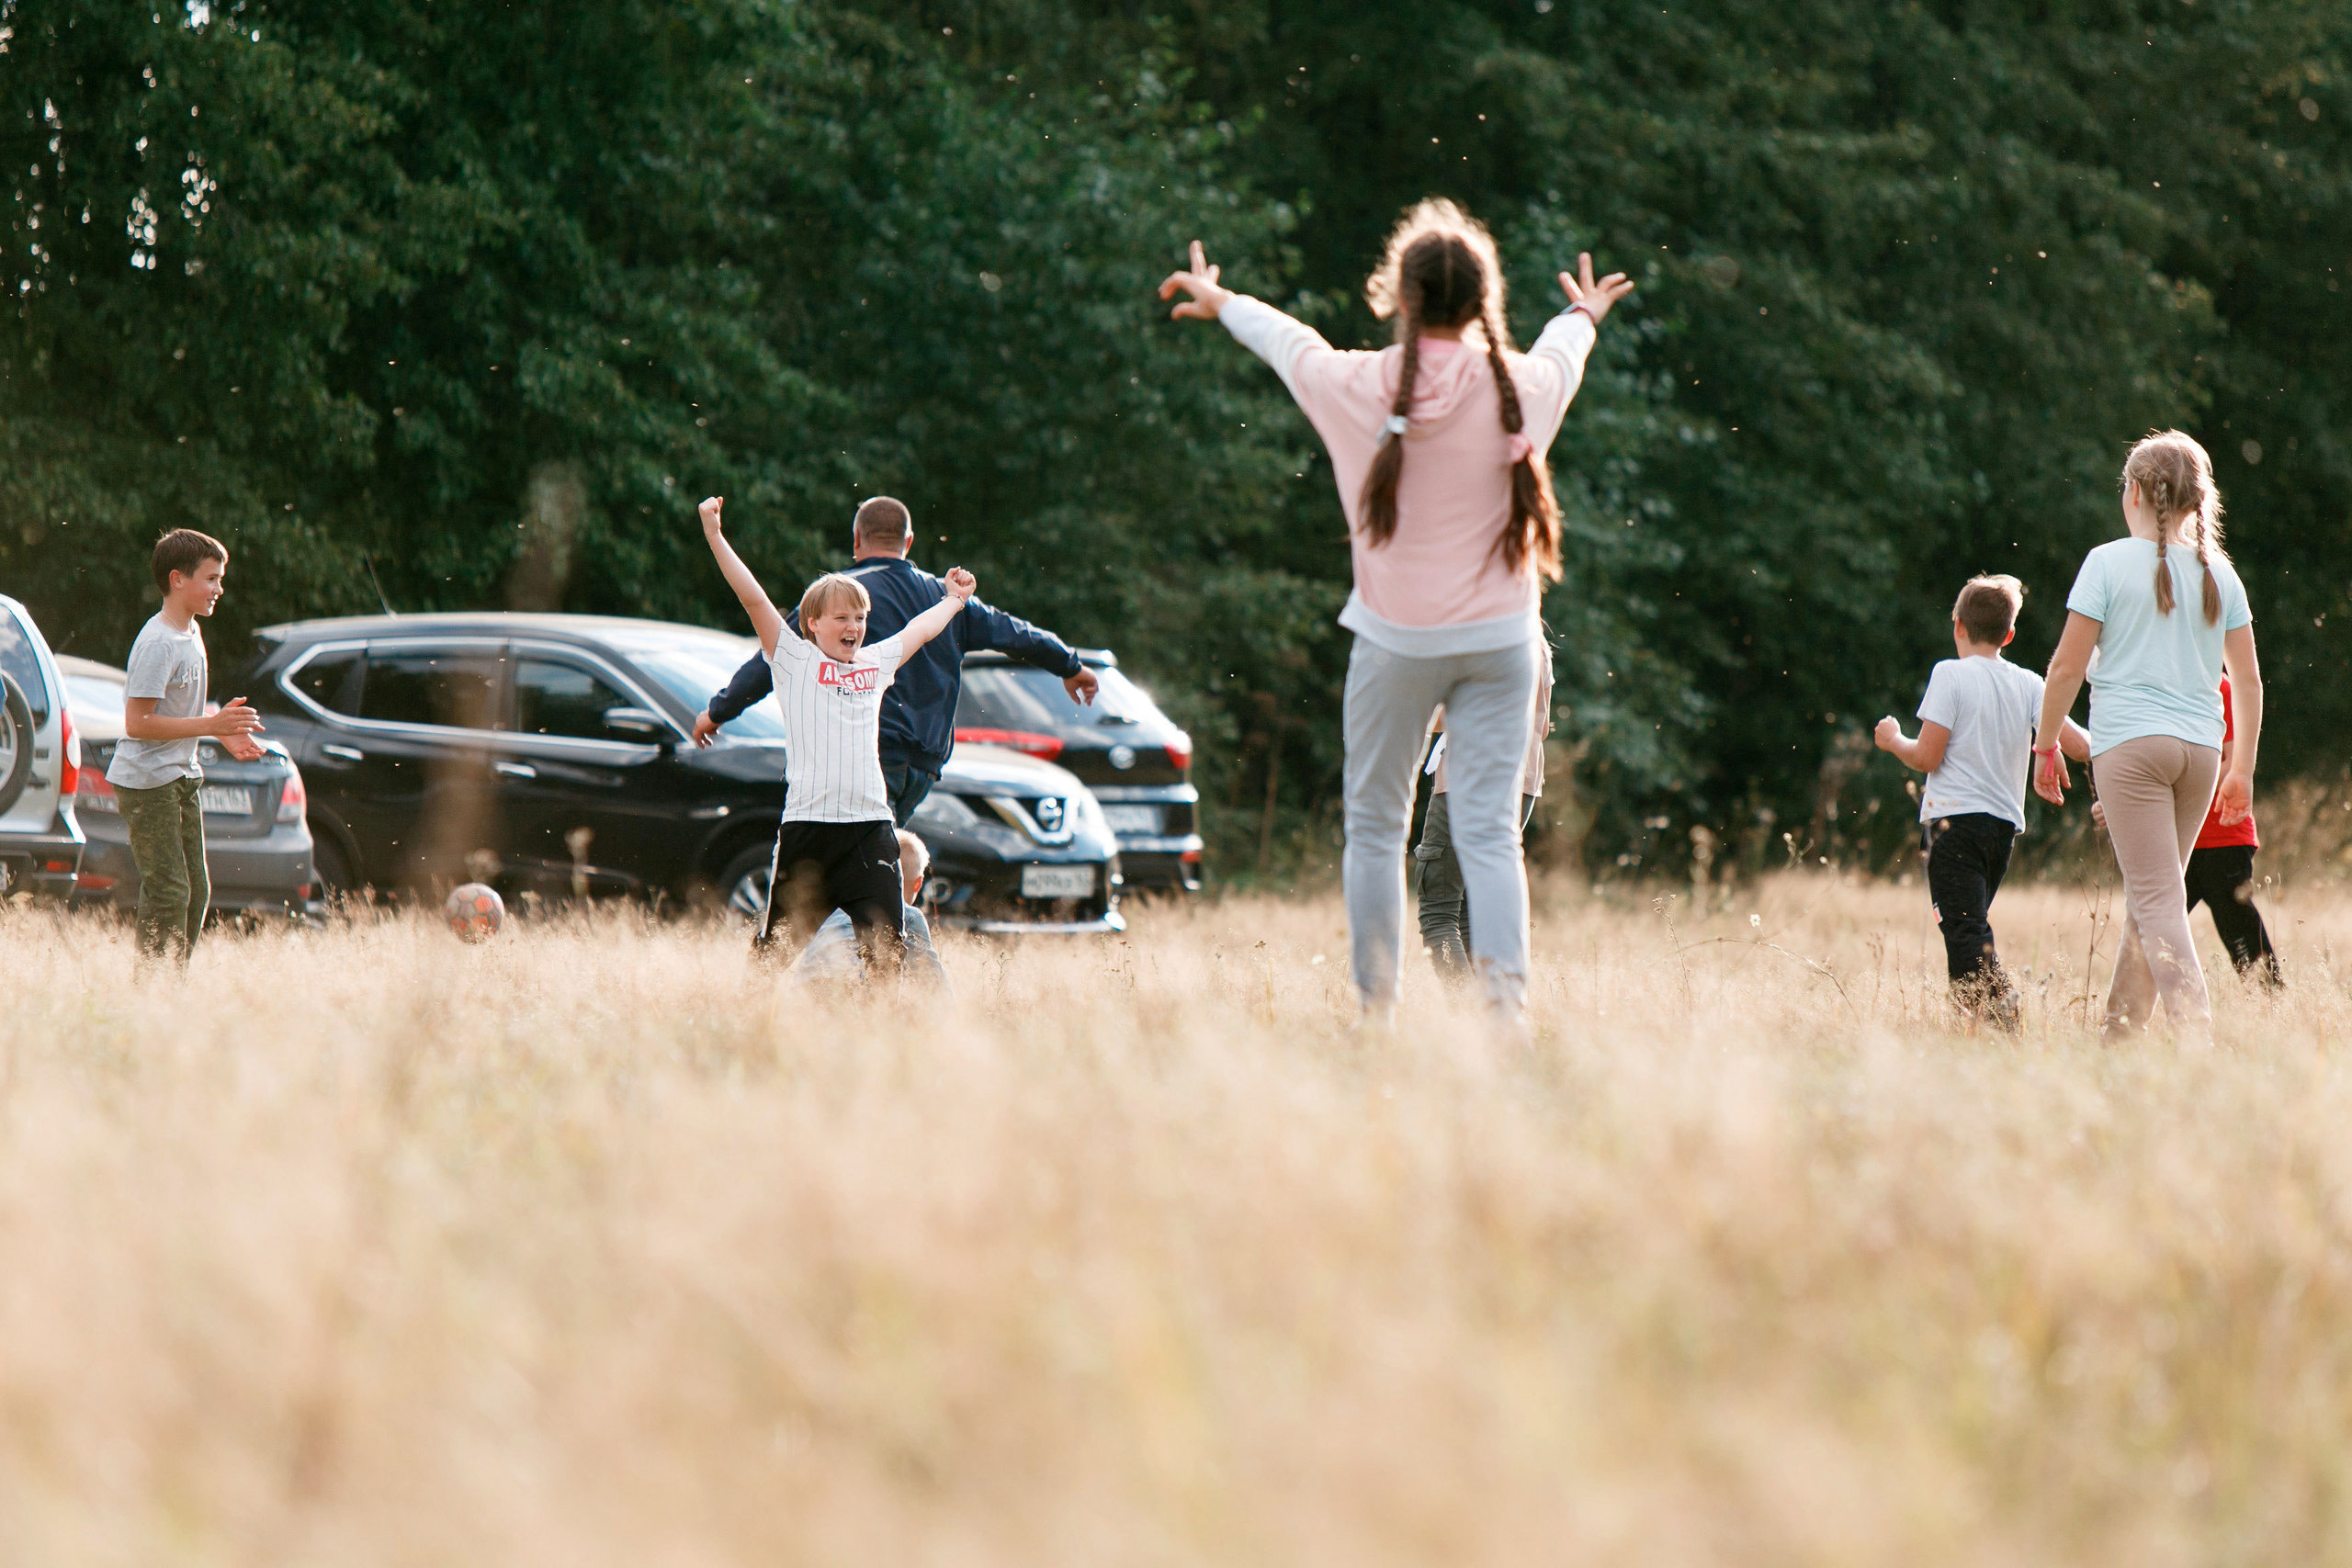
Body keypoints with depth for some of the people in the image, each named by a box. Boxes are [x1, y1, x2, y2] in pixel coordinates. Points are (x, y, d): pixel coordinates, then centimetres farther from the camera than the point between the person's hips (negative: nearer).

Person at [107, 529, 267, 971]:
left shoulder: (191, 632, 11)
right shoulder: (156, 644, -20)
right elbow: (138, 723, -25)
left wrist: (224, 730, 9)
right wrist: (211, 726, -24)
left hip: (183, 778, 10)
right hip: (147, 783, -10)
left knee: (196, 889, 10)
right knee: (168, 893, -11)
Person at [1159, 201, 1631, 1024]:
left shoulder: (1358, 385, -6)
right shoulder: (1520, 384, -2)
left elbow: (1285, 339, 16)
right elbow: (1561, 351, 24)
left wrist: (1221, 301, 38)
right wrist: (1584, 315, 49)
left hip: (1396, 640, -1)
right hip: (1499, 639, 1)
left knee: (1375, 828, 9)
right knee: (1488, 829, -3)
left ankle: (1377, 1009, 8)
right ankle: (1506, 994, -19)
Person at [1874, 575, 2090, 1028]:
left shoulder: (1950, 674, -6)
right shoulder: (2029, 684, 7)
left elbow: (1928, 756, -10)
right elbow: (2078, 745, 1)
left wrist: (1894, 740, 11)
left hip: (1954, 818, -6)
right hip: (2005, 823, 6)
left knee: (1966, 935, -12)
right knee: (1973, 928, 18)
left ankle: (1999, 1020, -28)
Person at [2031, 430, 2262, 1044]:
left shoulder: (2110, 562, -3)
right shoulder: (2218, 572, 10)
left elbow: (2067, 667, -5)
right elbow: (2248, 680, 11)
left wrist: (2046, 744, 7)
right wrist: (2242, 769, 17)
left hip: (2131, 741, -5)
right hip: (2201, 747, 5)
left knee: (2157, 902, -9)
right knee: (2147, 899, 15)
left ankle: (2198, 1039, -22)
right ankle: (2115, 1036, 20)